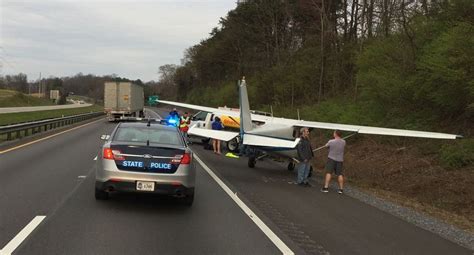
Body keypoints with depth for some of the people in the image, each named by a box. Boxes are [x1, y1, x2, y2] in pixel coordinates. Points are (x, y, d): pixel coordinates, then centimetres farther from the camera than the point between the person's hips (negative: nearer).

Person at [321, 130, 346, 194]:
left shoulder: (331, 141, -14)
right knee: (340, 174, 6)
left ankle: (326, 187, -2)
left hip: (331, 158, -3)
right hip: (340, 160, 4)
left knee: (328, 173, 1)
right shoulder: (343, 142, -2)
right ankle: (341, 189, 9)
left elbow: (326, 145, 4)